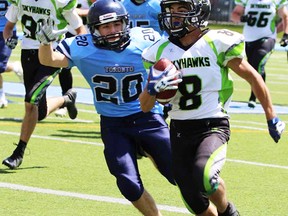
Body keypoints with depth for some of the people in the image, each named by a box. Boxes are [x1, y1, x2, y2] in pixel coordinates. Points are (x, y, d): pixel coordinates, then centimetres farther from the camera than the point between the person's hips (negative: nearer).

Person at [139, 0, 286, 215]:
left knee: (204, 175, -31)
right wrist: (152, 88, -18)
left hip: (213, 126, -4)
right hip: (179, 131, 4)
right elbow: (145, 107, 5)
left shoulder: (218, 44, -9)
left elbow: (253, 78, 3)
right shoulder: (160, 52, 2)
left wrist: (272, 118, 7)